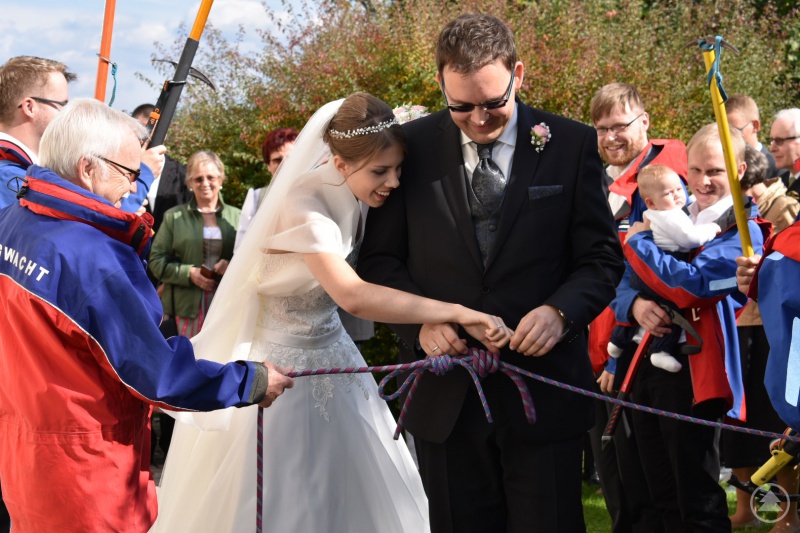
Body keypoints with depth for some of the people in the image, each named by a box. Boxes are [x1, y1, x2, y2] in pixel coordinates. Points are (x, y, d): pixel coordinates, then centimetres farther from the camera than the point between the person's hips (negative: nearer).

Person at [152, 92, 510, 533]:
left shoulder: (350, 198, -3)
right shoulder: (305, 207, -27)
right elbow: (353, 296, -40)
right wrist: (460, 314, -41)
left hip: (330, 356, 7)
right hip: (284, 365, -7)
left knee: (351, 492, 8)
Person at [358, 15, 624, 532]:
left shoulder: (572, 145, -1)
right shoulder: (412, 146, 1)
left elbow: (602, 256, 2)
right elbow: (380, 258, 5)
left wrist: (561, 310, -18)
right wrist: (419, 319, -13)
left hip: (543, 387, -1)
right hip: (445, 395, 1)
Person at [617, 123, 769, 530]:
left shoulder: (743, 233, -7)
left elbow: (688, 285, -21)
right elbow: (621, 282, 9)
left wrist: (638, 240, -8)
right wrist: (635, 305, -15)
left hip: (693, 371, -7)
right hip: (647, 363, 7)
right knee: (662, 497, 14)